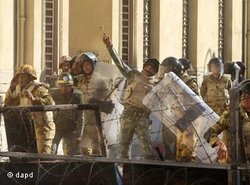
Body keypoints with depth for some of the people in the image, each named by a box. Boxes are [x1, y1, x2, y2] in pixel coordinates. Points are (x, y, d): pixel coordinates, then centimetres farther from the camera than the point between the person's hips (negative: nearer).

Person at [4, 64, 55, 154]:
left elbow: (51, 103, -29)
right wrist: (11, 88, 3)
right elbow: (8, 104, 14)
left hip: (42, 127, -8)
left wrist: (34, 99, -38)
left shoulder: (39, 89, -14)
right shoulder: (20, 91, 12)